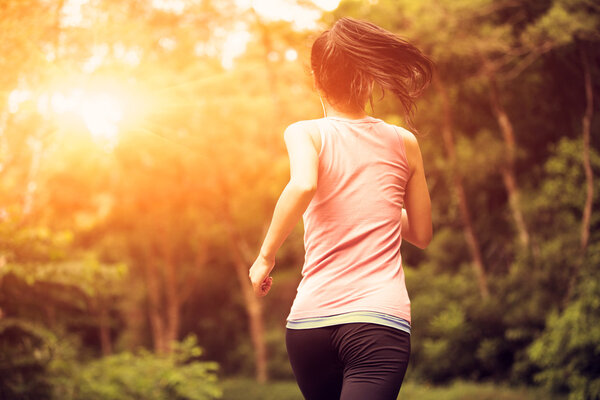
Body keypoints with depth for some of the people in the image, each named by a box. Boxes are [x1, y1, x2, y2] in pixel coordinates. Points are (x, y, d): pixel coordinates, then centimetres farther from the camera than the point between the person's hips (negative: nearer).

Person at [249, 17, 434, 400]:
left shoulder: (305, 133, 4)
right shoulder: (404, 142, 11)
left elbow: (303, 185, -19)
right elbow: (421, 234, 19)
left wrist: (266, 256, -7)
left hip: (311, 318, 1)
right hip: (381, 318, -1)